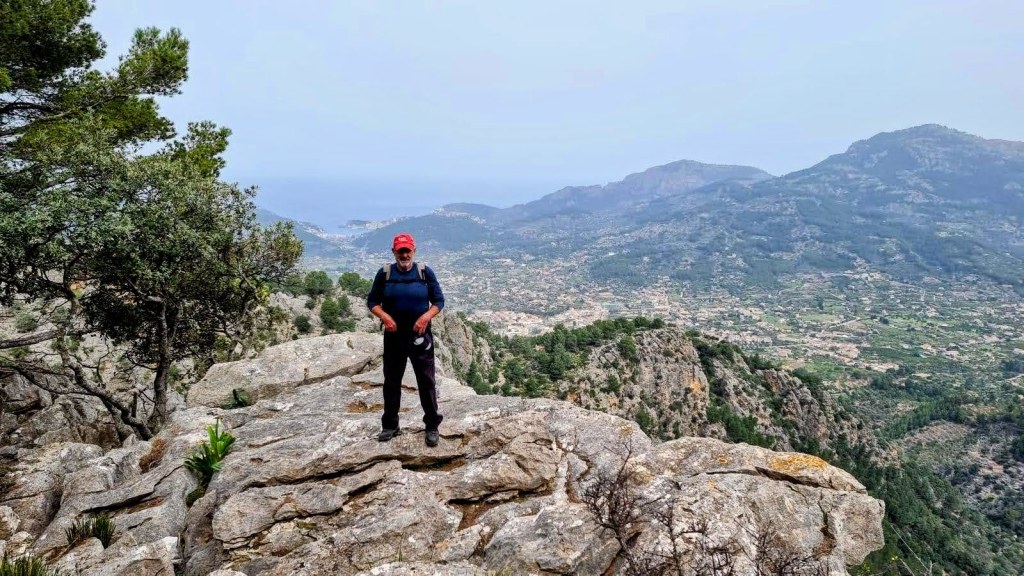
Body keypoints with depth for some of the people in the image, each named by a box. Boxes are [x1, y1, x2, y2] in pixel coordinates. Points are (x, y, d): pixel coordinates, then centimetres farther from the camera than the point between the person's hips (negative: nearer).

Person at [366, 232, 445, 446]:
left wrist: (426, 317, -17)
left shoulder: (425, 272, -3)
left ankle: (432, 426, 12)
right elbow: (372, 301, 5)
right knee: (391, 381, 11)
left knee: (427, 381, 1)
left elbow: (439, 300, 1)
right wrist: (384, 316, -14)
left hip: (420, 335, -1)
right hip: (394, 336, 2)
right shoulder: (384, 273, 0)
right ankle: (390, 425, 24)